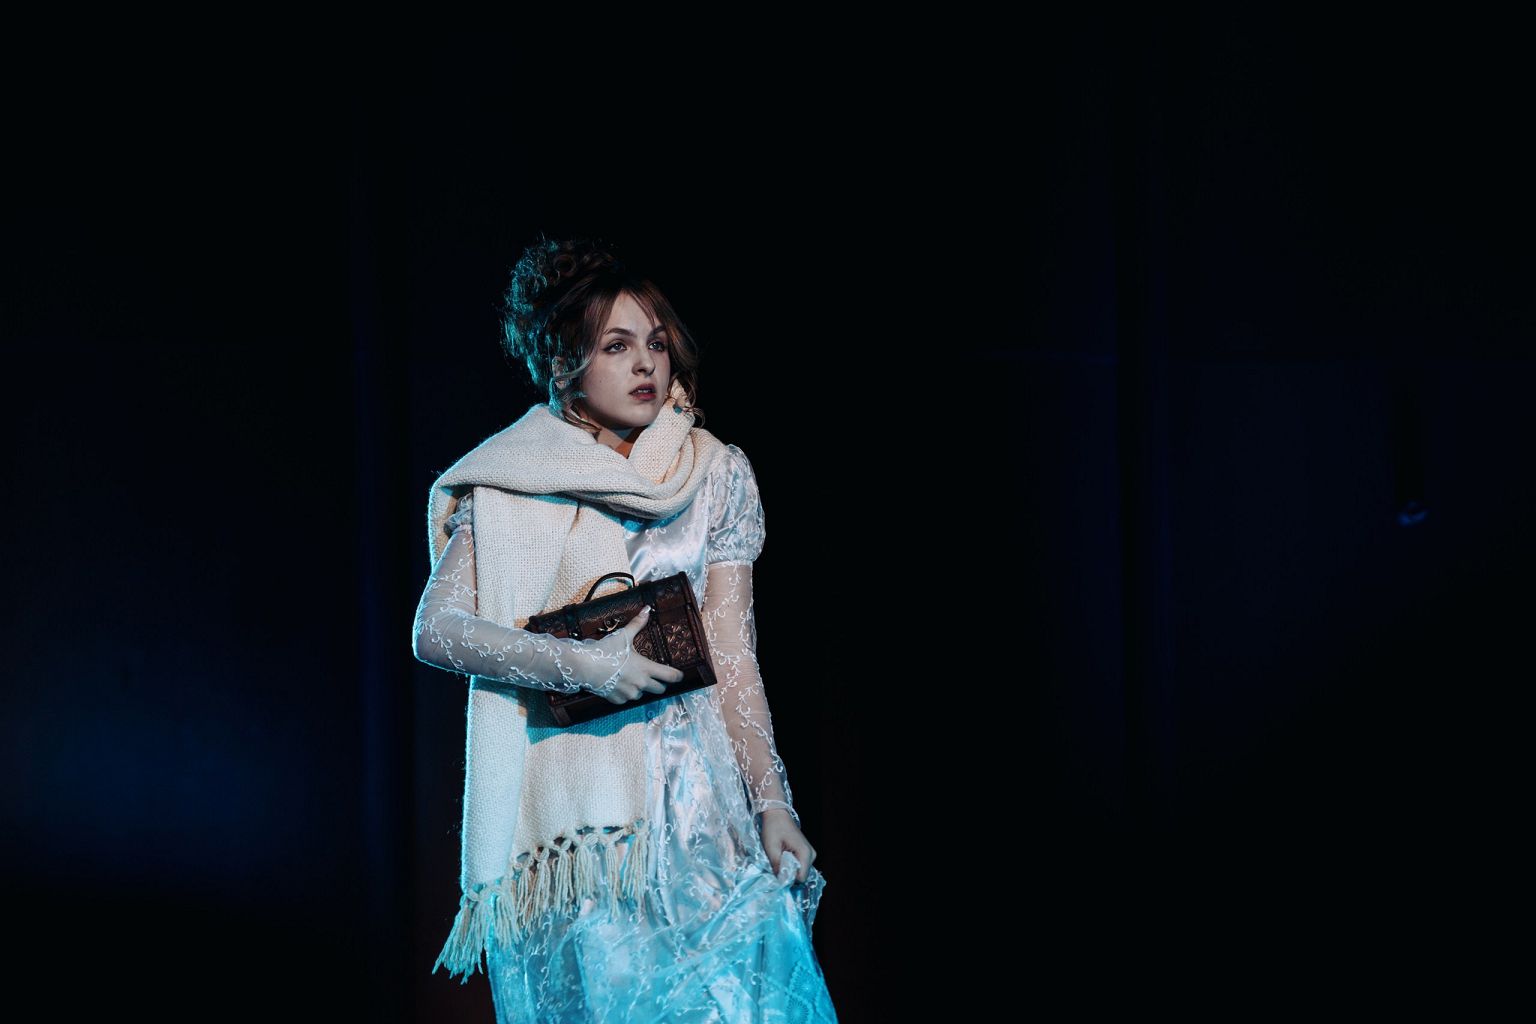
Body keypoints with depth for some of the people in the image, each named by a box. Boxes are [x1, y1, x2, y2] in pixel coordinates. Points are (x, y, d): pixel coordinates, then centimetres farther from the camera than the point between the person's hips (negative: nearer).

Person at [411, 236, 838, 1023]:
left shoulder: (714, 477, 7)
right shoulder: (509, 484, 3)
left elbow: (732, 656, 5)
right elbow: (436, 630, -5)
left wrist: (772, 804, -4)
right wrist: (580, 664, -16)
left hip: (689, 795, 1)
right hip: (565, 808, -1)